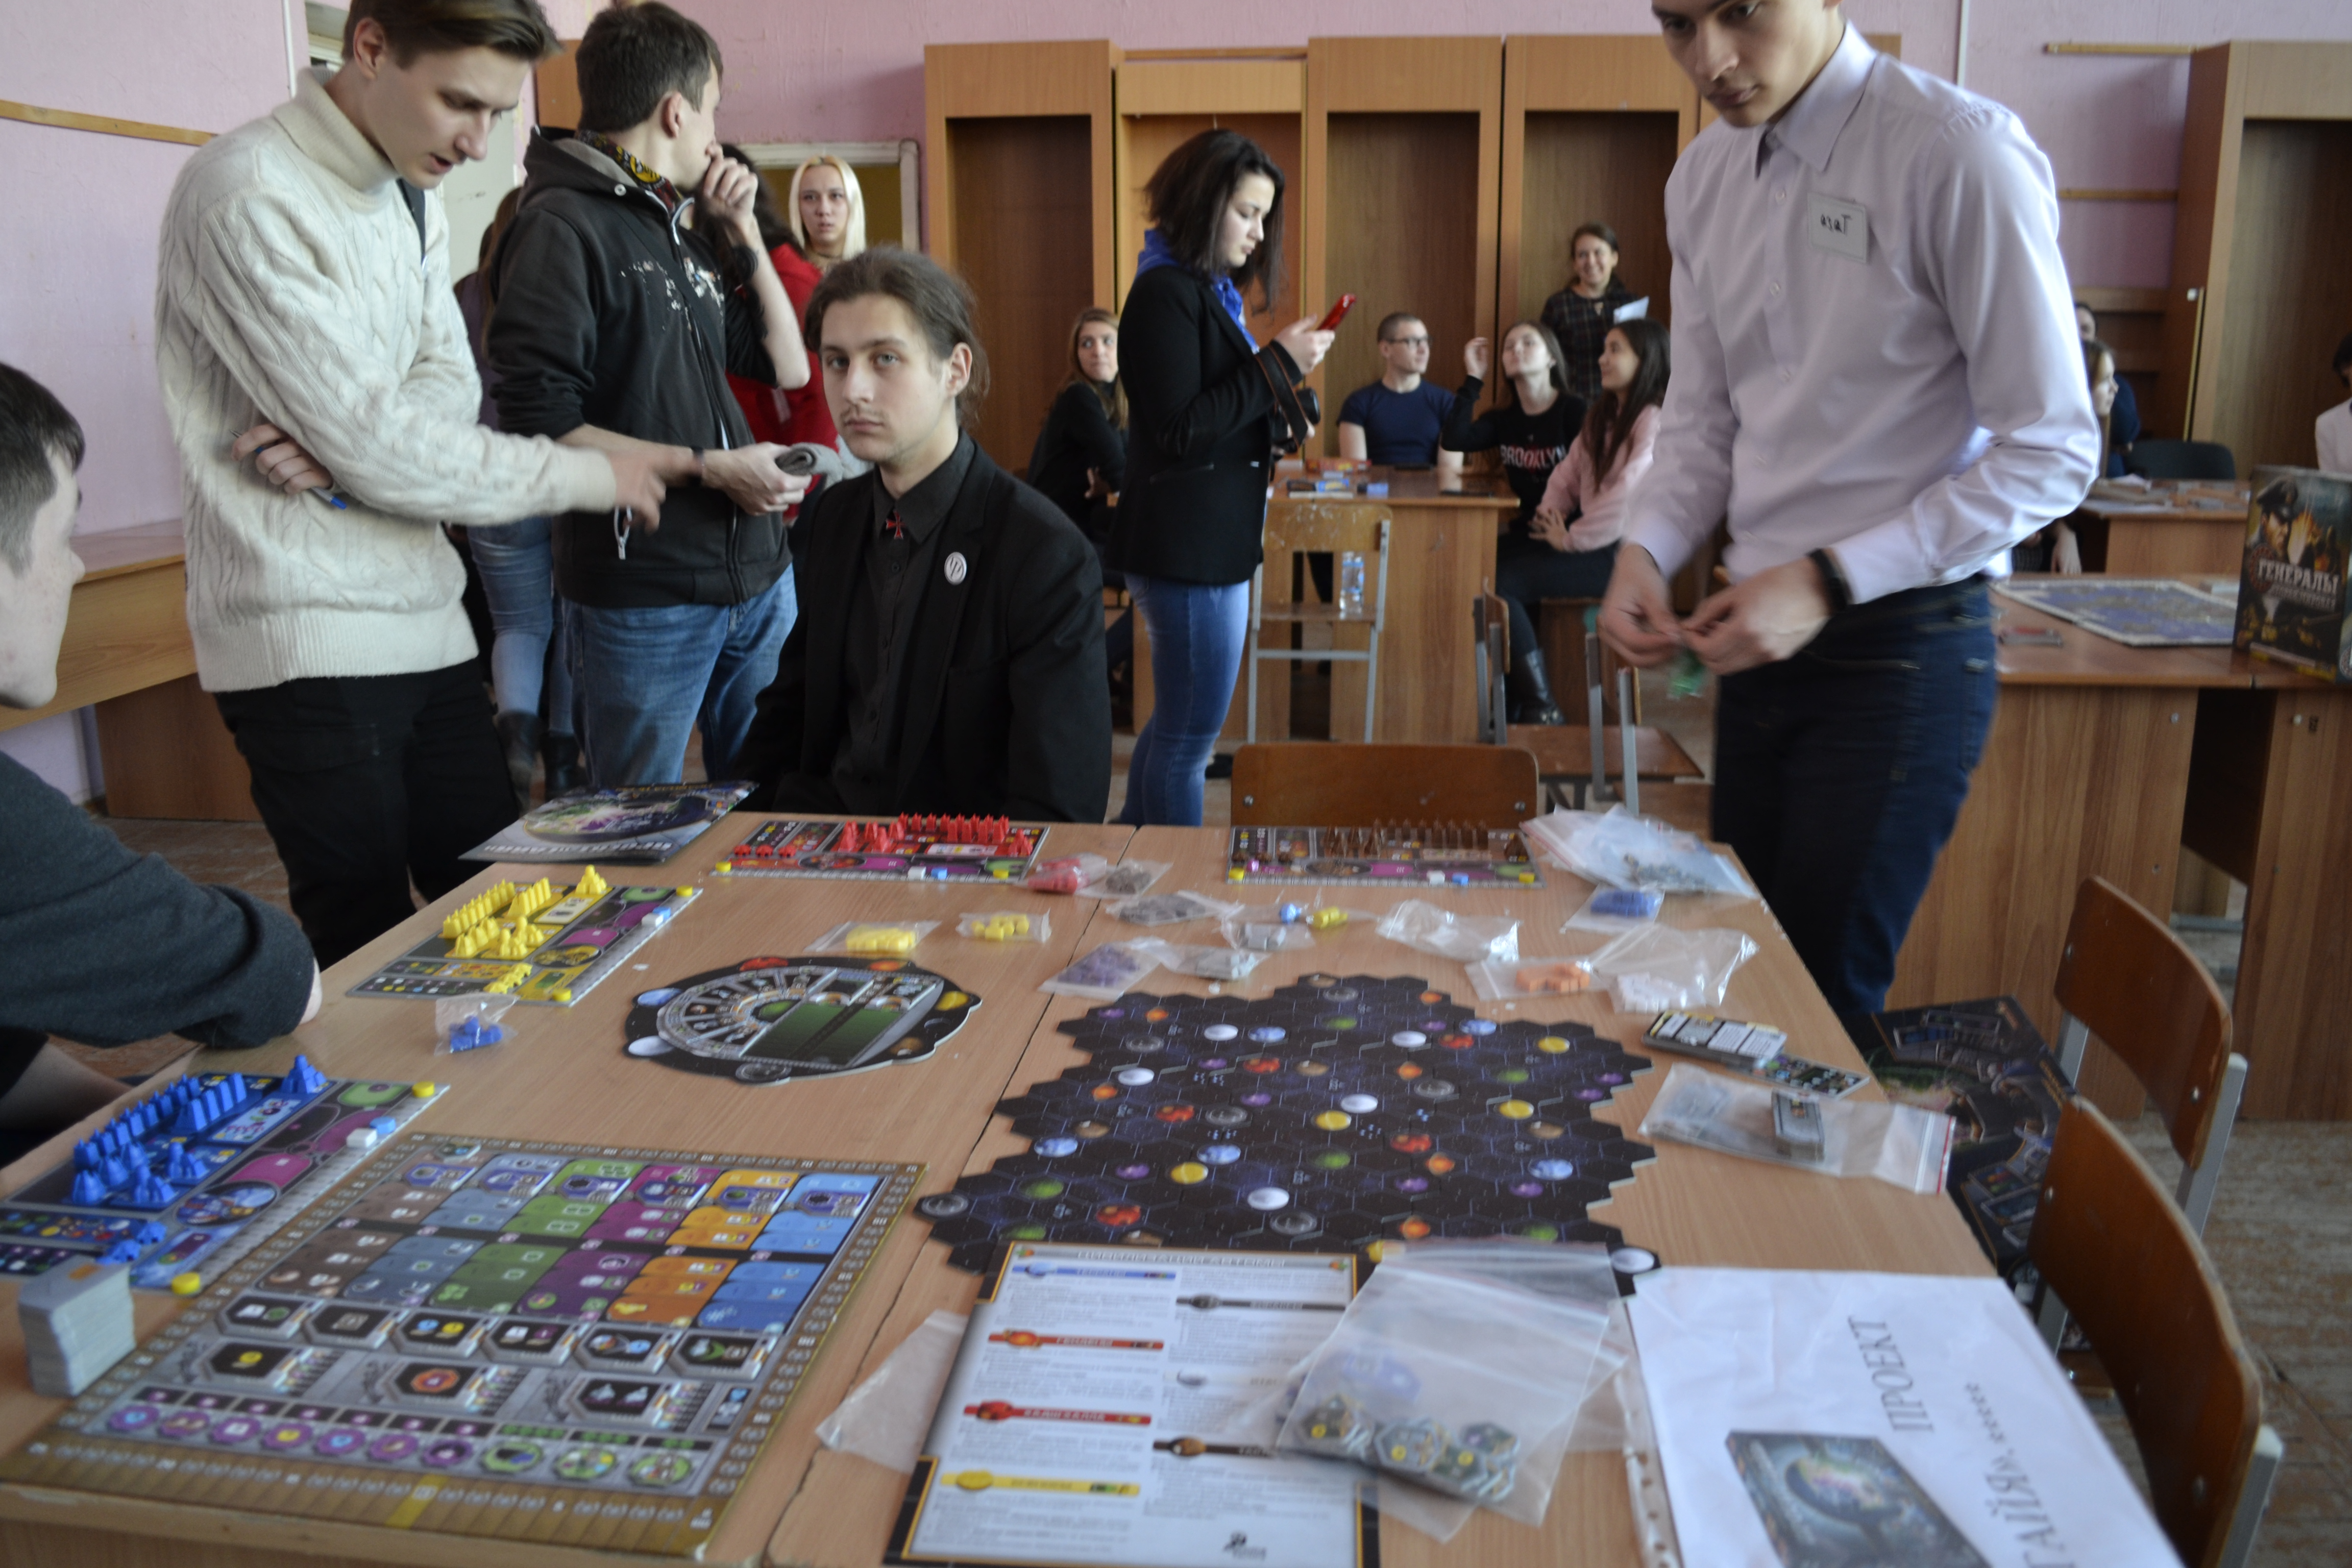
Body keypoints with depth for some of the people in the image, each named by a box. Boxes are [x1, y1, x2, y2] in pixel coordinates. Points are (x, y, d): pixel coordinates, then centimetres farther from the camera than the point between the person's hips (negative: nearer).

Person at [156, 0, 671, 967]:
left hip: (426, 621, 8)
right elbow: (378, 448, -18)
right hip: (309, 643, -7)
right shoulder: (251, 196, -15)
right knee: (374, 956, 0)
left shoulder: (409, 191, 12)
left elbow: (451, 383, 7)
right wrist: (588, 476, -9)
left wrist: (344, 440, -15)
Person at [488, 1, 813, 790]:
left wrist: (743, 233, 10)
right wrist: (708, 466, -17)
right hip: (645, 599, -8)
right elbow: (538, 423, -17)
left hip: (758, 579, 8)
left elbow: (787, 366, 18)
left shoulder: (680, 236, 17)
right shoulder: (561, 227, -9)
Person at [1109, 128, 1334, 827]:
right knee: (1188, 740, -2)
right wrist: (1278, 364, -17)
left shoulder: (1206, 291, 16)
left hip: (1211, 541, 11)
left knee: (1177, 725, 19)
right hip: (1190, 549, -11)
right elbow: (1180, 428, -21)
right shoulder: (1165, 294, -14)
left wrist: (1284, 367, 6)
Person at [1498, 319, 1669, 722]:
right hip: (1588, 534, 9)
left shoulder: (1654, 421, -13)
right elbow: (1569, 471, 17)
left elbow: (1628, 494, -25)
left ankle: (1541, 711, -14)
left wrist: (1573, 538, -19)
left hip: (1621, 552, -9)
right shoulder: (1604, 413, 17)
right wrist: (1550, 511, -1)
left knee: (1502, 583, -21)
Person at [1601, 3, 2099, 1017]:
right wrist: (1644, 550, -4)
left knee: (1823, 994, -1)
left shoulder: (1959, 155, -14)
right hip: (1760, 634, 6)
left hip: (1900, 647, -6)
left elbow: (2050, 454, -14)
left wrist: (1827, 583, -19)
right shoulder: (1703, 180, 6)